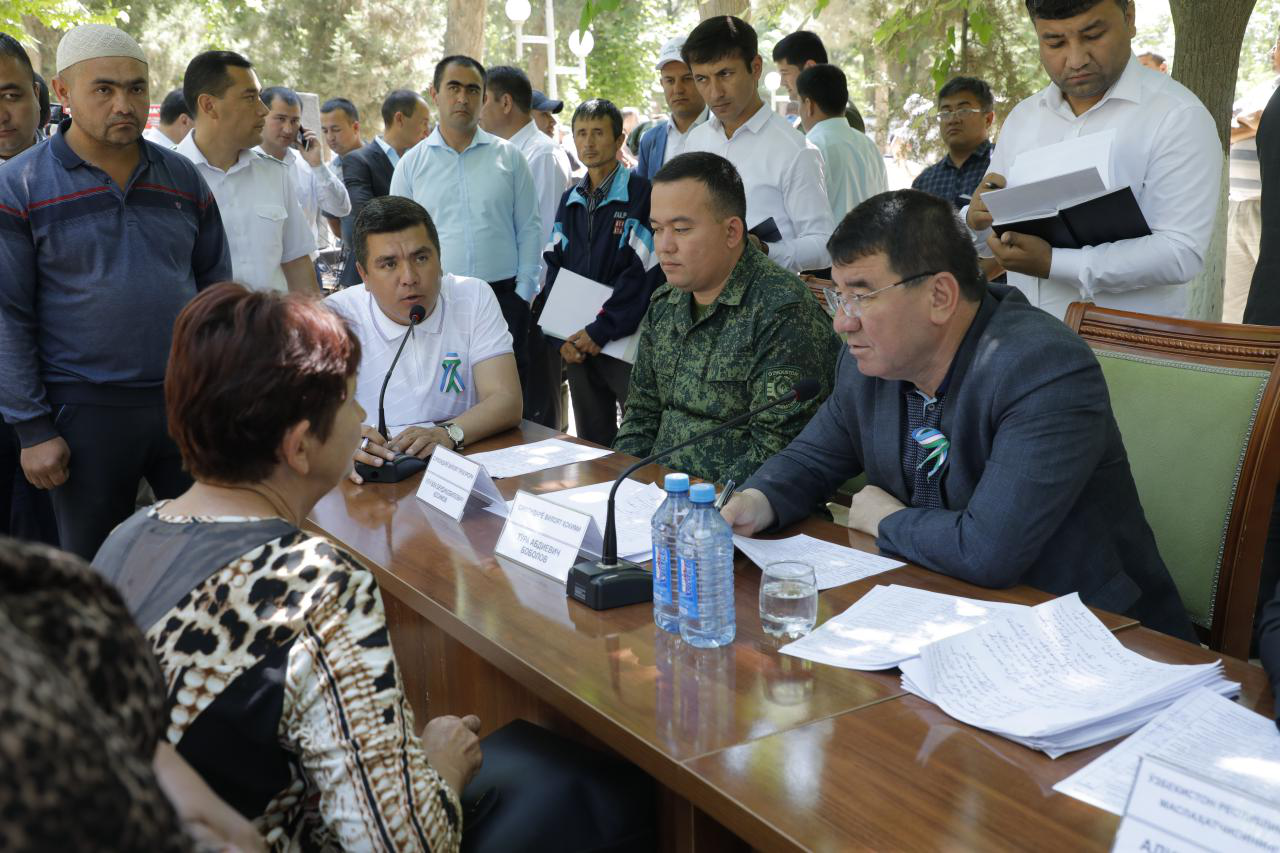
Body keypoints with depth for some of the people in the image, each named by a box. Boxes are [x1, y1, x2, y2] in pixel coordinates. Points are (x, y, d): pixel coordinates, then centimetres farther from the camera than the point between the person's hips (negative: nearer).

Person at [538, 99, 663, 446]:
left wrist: (601, 330, -16)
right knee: (590, 441, 12)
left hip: (627, 341, -6)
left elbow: (643, 274, -14)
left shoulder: (641, 195, -7)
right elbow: (554, 269, 12)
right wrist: (561, 337, 0)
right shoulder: (570, 202, 14)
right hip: (577, 344, 6)